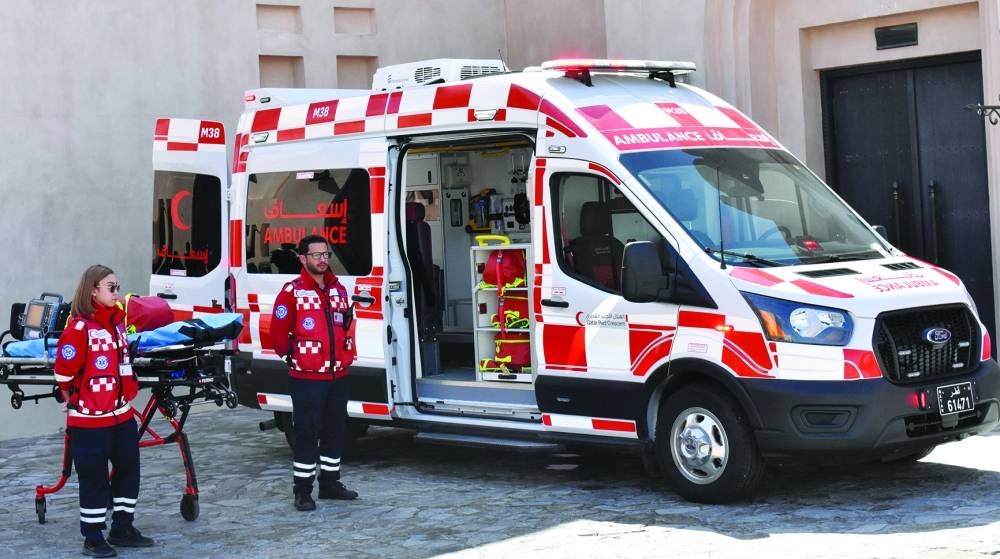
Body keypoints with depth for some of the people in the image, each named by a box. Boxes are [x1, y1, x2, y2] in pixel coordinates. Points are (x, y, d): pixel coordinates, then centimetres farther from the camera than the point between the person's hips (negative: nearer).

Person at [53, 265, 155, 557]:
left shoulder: (118, 321, 8)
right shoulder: (79, 327, -18)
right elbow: (64, 370, -16)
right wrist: (74, 397, 0)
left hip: (122, 414, 8)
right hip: (90, 419, -8)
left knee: (128, 470, 14)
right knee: (94, 478, 2)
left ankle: (122, 528, 26)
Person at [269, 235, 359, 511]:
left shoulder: (338, 289, 11)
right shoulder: (292, 292, -10)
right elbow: (279, 333, -9)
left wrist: (348, 356, 13)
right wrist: (291, 354, 2)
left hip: (338, 375, 7)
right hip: (307, 377, -7)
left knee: (335, 430, 14)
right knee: (307, 433, -3)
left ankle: (330, 483, 26)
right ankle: (303, 490, 4)